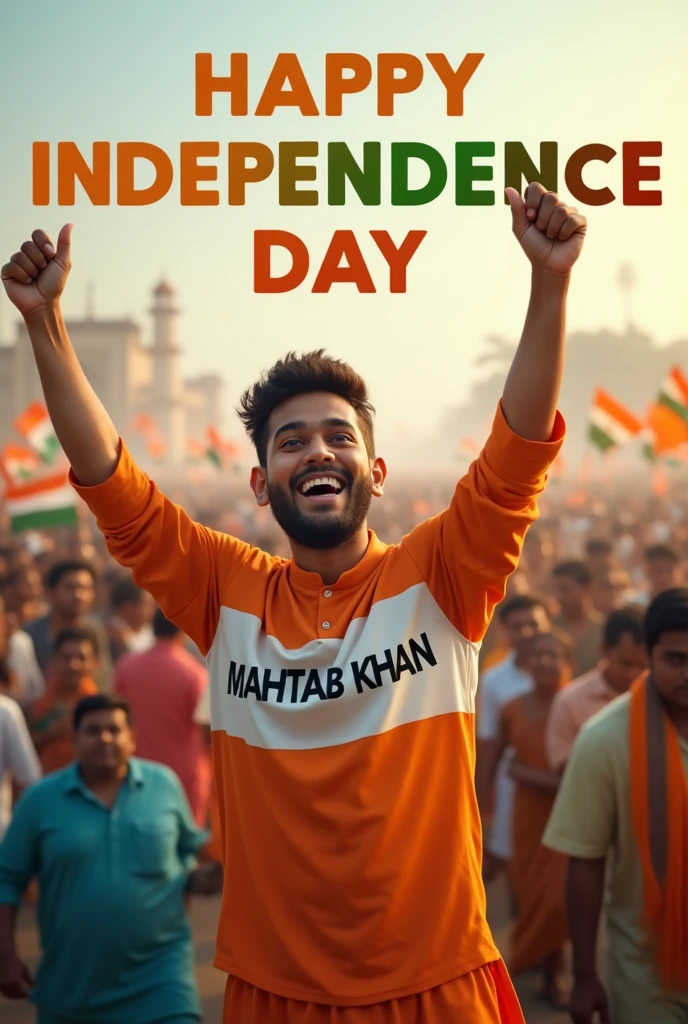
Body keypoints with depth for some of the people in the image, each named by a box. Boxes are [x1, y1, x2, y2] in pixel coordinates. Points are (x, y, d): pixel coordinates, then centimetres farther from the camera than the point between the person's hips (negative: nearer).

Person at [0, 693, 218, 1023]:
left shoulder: (164, 784, 1)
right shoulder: (40, 799, -4)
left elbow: (187, 852, 13)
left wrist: (203, 879, -9)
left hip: (158, 969, 0)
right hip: (72, 977, 1)